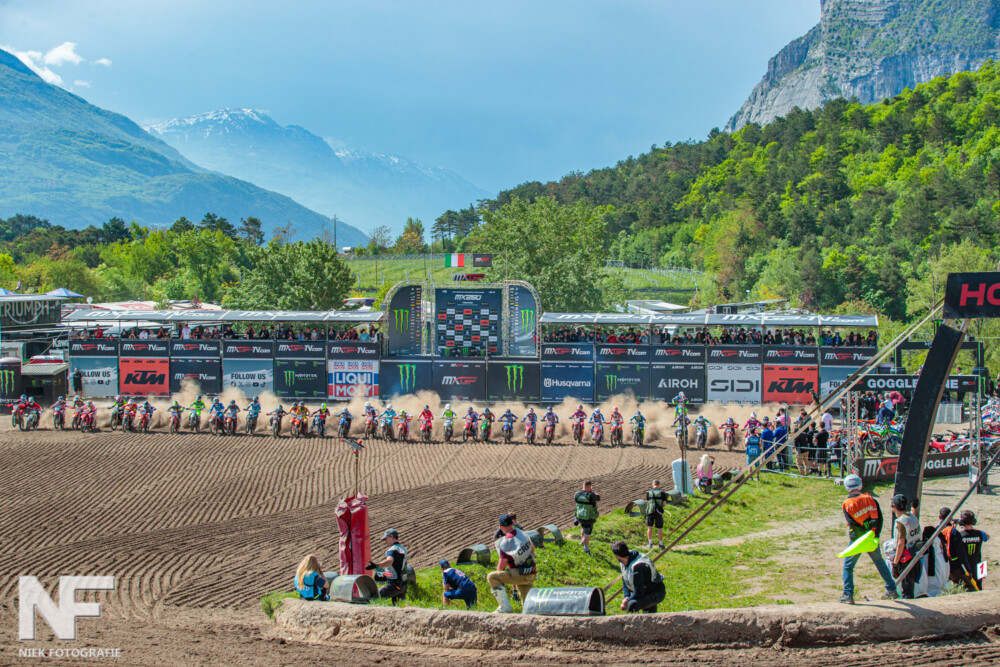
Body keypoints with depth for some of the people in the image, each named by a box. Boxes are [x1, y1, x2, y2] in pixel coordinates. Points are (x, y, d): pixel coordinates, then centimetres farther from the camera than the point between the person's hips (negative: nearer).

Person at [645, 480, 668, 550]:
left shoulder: (648, 492, 3)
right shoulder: (662, 492, 1)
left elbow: (647, 502, 9)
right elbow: (664, 503, -1)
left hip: (650, 511, 0)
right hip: (659, 512, 0)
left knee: (650, 527, 9)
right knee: (660, 528, 6)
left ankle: (650, 543, 6)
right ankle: (661, 544, 8)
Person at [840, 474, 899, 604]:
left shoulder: (847, 504, -7)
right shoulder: (869, 498, 2)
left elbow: (852, 523, -14)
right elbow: (879, 517, -3)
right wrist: (876, 534, -6)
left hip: (857, 539, -3)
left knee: (848, 566, 7)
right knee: (880, 563, 21)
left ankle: (848, 595, 0)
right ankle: (891, 590, 25)